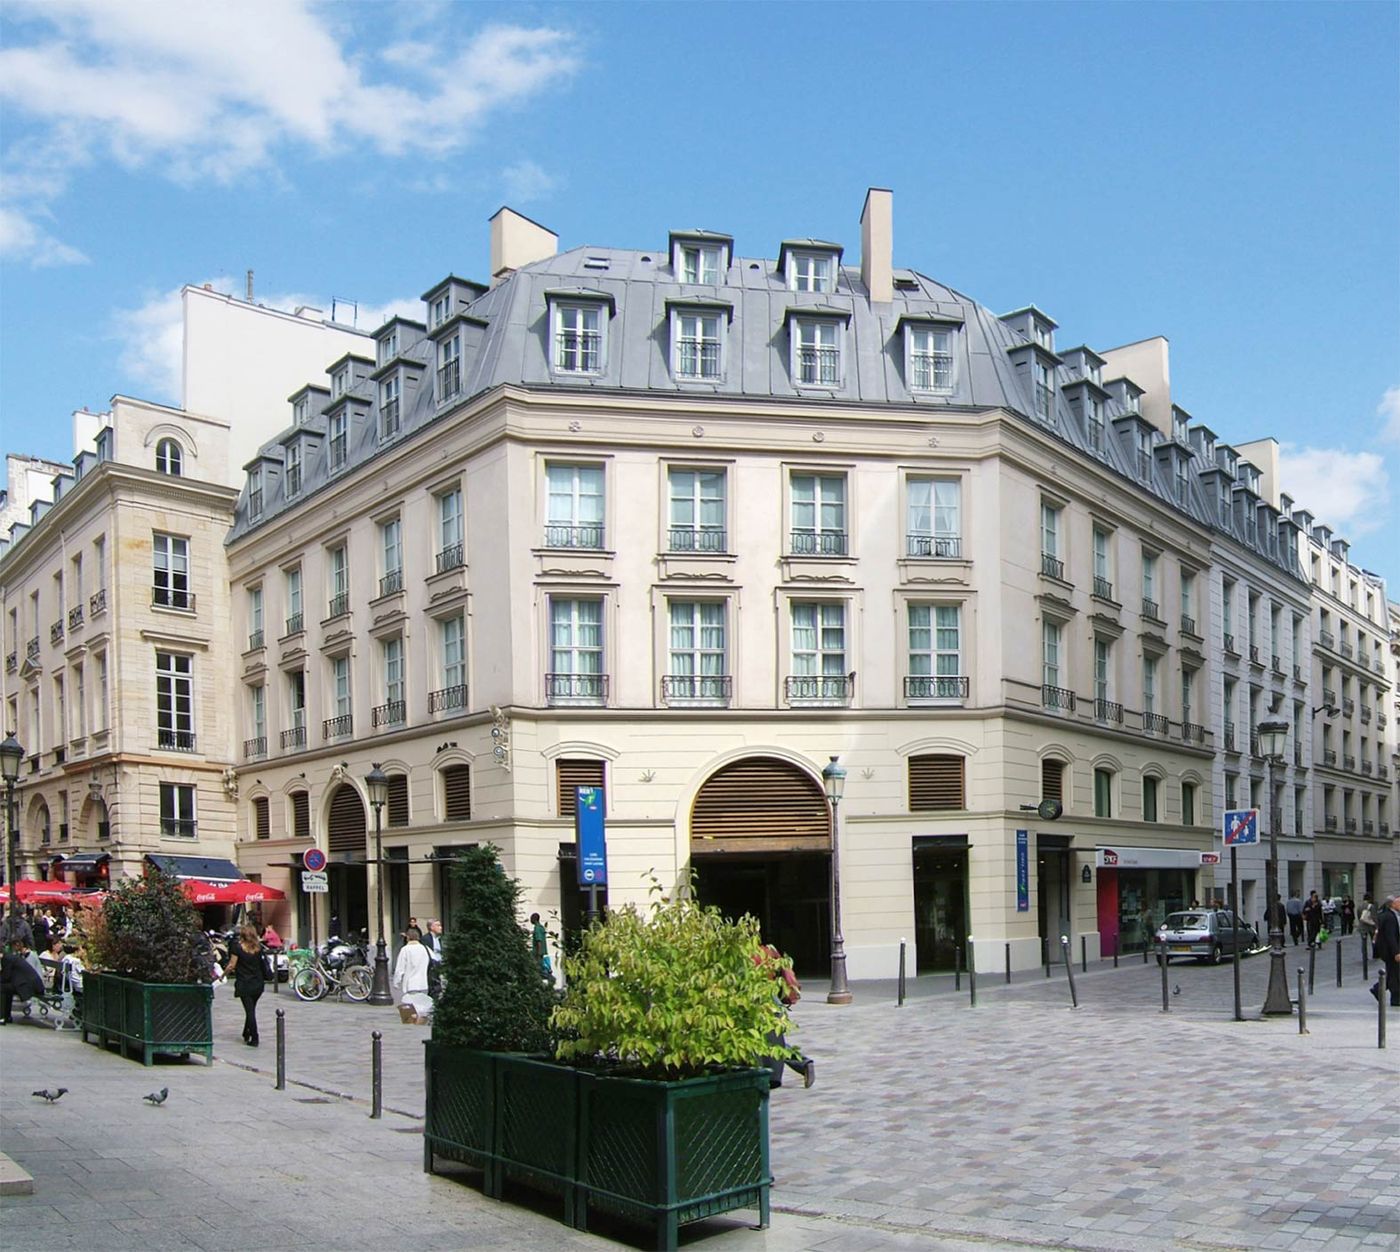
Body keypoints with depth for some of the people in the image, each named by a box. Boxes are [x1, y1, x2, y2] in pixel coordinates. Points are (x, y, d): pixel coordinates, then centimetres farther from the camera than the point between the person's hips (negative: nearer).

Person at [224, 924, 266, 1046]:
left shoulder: (237, 947, -9)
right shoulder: (258, 948, 3)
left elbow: (231, 966, -10)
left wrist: (223, 975, 7)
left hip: (244, 984, -4)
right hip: (258, 983, 4)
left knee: (249, 1011, 0)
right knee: (251, 1010, 18)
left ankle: (254, 1039, -2)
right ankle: (246, 1034, 31)